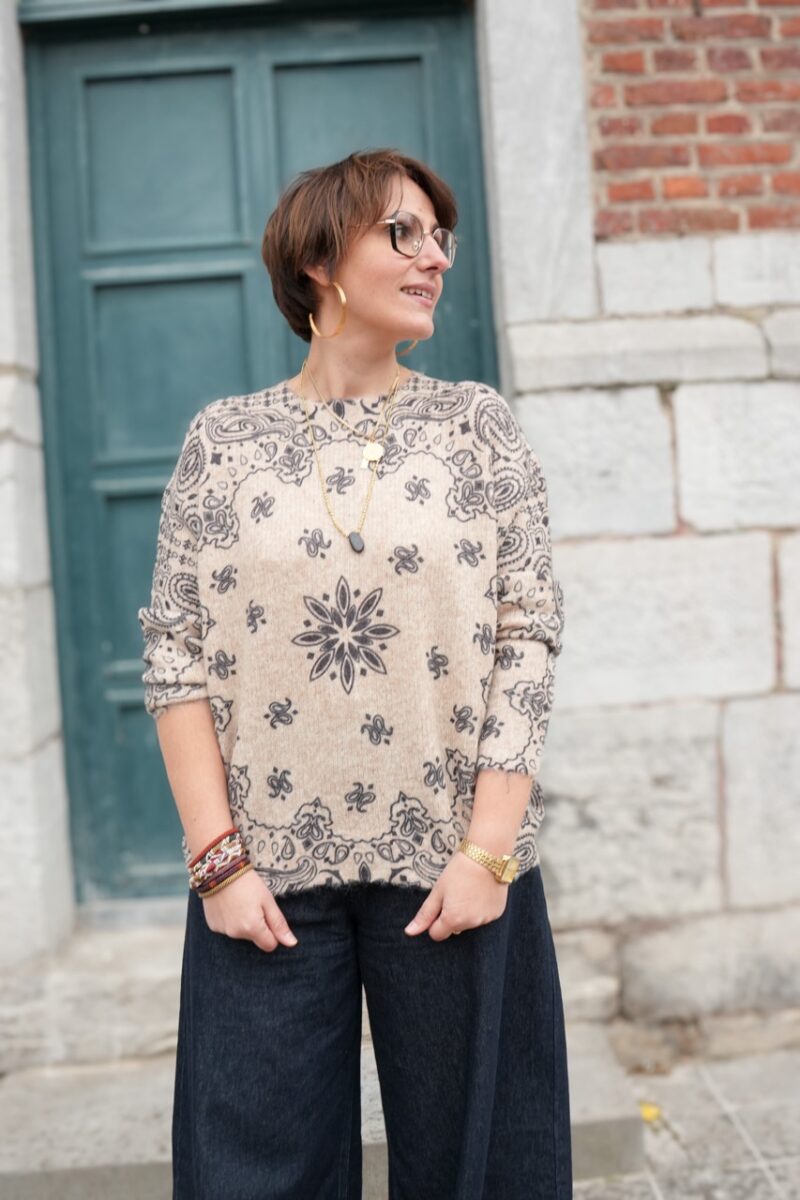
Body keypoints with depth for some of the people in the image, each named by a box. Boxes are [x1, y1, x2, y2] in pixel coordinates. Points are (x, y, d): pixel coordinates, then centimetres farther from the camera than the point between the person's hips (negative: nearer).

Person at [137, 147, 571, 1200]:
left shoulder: (479, 424, 4)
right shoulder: (223, 438, 4)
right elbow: (176, 655, 2)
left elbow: (529, 638, -1)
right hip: (268, 876, 0)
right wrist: (217, 856, -6)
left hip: (452, 866, 0)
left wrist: (487, 852, -8)